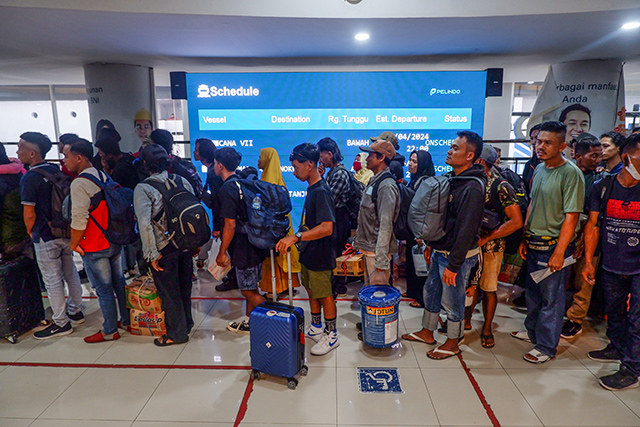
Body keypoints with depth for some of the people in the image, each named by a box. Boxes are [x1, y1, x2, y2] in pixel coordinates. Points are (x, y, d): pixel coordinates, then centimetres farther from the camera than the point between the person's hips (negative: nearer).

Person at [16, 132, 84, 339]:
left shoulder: (29, 178, -17)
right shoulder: (56, 170, 4)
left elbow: (29, 214, -17)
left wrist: (31, 233, 1)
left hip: (45, 237, -7)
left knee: (53, 280, 3)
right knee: (70, 273, 17)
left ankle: (61, 323, 12)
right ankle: (76, 311, 30)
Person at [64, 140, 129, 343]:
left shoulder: (79, 183, -17)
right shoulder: (104, 176, 8)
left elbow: (79, 219, -23)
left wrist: (74, 244, -9)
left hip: (94, 248, -8)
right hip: (115, 241, 8)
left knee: (104, 290, 4)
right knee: (119, 283, 17)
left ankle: (109, 331, 17)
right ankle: (127, 321, 30)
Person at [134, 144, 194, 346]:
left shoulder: (143, 189, -14)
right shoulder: (182, 181, 0)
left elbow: (145, 223, -22)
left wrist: (152, 254, -15)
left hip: (164, 249, -5)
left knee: (169, 292, 10)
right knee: (184, 287, 21)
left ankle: (177, 333, 26)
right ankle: (186, 324, 40)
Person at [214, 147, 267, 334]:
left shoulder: (227, 189, -17)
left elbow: (230, 224, -21)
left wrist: (222, 253, -13)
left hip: (243, 248, -9)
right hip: (255, 245, 9)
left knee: (249, 291, 2)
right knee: (250, 288, 20)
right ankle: (248, 322, 35)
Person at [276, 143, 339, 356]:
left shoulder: (321, 192, -24)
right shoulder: (312, 188, 7)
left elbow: (327, 228, -34)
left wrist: (296, 237, -39)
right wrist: (299, 240, 18)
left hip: (320, 256, -9)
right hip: (309, 252, 9)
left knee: (324, 296, 6)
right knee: (312, 291, 21)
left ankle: (332, 336, 24)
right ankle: (316, 328, 39)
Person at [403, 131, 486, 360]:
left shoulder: (472, 187, -22)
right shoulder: (450, 178, 8)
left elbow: (466, 230, -24)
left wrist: (453, 265, -22)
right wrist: (431, 244, 17)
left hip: (457, 255, -9)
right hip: (440, 251, 9)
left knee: (452, 300, 8)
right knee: (431, 292, 20)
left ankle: (453, 342, 29)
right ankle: (427, 332, 39)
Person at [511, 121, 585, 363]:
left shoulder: (571, 174, -15)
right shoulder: (540, 169, 8)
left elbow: (571, 217, -18)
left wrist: (559, 253, -20)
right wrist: (524, 238, 14)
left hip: (554, 245, -7)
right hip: (533, 243, 7)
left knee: (552, 298, 6)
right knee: (533, 292, 20)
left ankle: (546, 347, 20)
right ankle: (533, 332, 39)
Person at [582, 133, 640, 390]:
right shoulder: (602, 187, -2)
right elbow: (593, 225, 2)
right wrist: (588, 261, 1)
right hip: (611, 265, 3)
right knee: (613, 311, 20)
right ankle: (617, 348, 41)